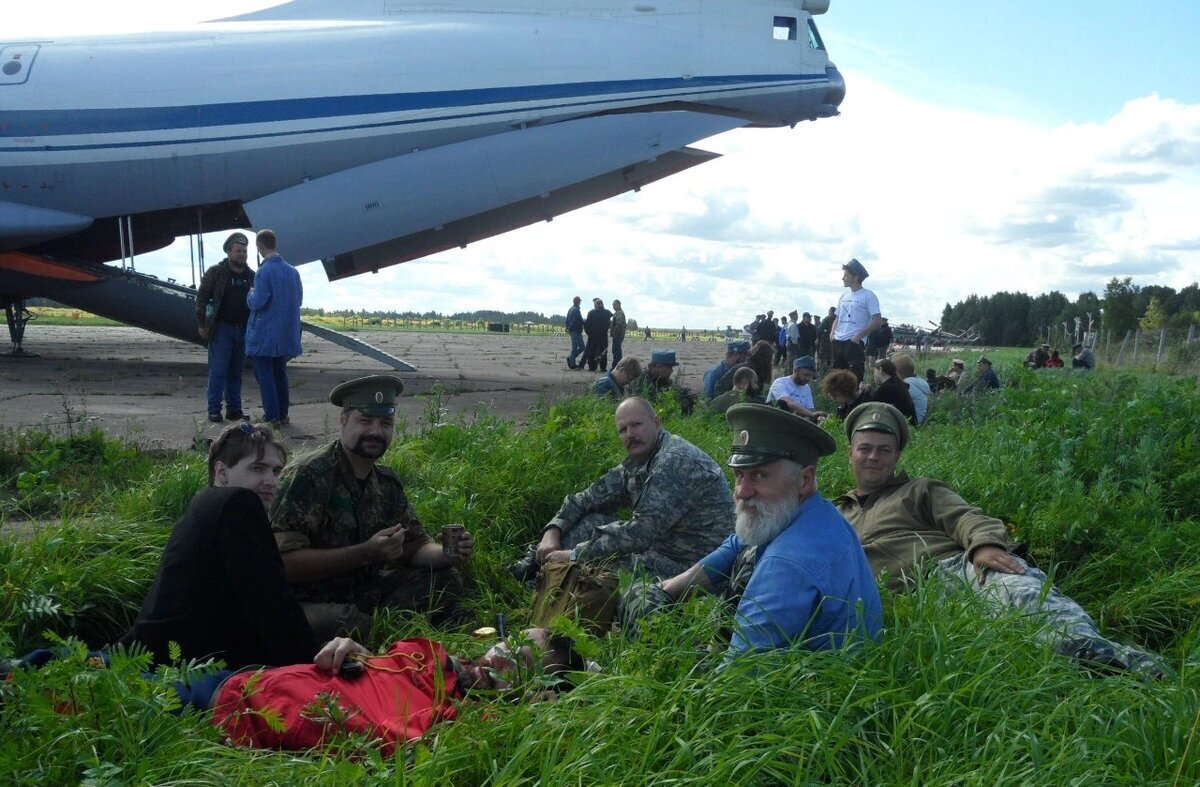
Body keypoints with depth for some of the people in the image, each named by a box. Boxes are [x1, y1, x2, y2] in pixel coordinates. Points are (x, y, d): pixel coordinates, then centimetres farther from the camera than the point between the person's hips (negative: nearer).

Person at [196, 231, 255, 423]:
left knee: (236, 371, 9)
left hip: (243, 330, 5)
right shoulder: (216, 272, -2)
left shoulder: (251, 276, 11)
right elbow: (201, 297, -1)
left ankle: (234, 409, 14)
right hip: (221, 328, -4)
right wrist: (202, 324, -6)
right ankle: (214, 410, -1)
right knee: (218, 370, -5)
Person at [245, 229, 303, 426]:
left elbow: (258, 302, -18)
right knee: (280, 373, 15)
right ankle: (283, 414, 19)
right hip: (286, 334, 7)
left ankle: (272, 416, -1)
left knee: (264, 374, 0)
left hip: (265, 334, -7)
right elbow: (299, 299, 12)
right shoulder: (292, 271, 5)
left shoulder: (265, 271, -16)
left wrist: (250, 295, 2)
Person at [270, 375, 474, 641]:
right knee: (351, 622, -37)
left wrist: (449, 554, -11)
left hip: (361, 593, 7)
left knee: (446, 581, -6)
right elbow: (285, 561, -24)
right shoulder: (308, 477, -18)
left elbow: (416, 546, 12)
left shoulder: (387, 483, 5)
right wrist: (366, 553, -30)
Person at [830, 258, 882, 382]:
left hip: (854, 344, -7)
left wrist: (858, 336, -14)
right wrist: (832, 332, 6)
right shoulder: (844, 296, 17)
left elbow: (878, 321, -11)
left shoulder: (868, 296, -5)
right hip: (837, 342, 7)